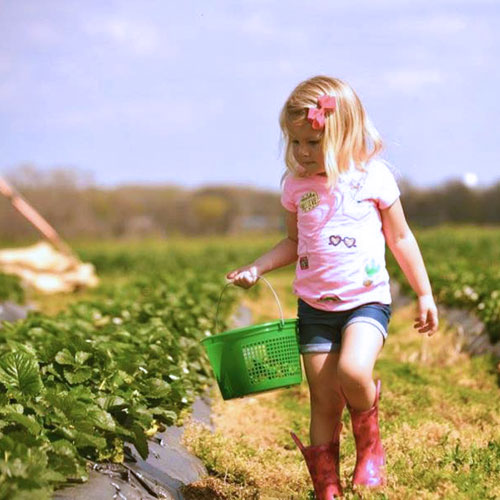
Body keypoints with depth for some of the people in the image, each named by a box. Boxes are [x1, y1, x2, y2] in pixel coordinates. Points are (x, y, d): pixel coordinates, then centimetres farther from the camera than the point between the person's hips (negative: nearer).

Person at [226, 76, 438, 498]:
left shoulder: (374, 176, -6)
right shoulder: (296, 184, 1)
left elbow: (400, 238, 4)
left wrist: (425, 295, 6)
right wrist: (256, 268, 0)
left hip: (366, 301, -3)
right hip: (315, 306, 3)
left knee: (353, 372, -28)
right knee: (324, 404, 5)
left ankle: (370, 443, 2)